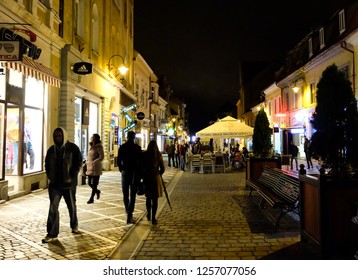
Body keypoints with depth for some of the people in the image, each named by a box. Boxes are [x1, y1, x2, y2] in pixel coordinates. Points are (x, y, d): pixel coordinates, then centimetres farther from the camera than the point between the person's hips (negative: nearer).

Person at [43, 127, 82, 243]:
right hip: (55, 184, 3)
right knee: (53, 208, -3)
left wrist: (71, 177, -14)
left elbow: (78, 163, -9)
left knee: (72, 206, 14)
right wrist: (50, 176, 3)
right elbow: (47, 165, 15)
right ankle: (52, 234, 3)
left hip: (69, 183, -2)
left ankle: (74, 226, 36)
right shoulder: (51, 149, 6)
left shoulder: (72, 148, -7)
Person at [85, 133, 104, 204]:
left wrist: (94, 162, -25)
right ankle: (97, 191, 34)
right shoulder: (91, 146, 12)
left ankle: (91, 198, 8)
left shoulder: (99, 147, -10)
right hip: (90, 167, 7)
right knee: (89, 183, 10)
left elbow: (101, 157, -17)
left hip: (96, 168, -7)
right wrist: (87, 162, 9)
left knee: (94, 184, 1)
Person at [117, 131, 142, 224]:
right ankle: (129, 215, -8)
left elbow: (118, 161, 0)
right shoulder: (137, 147, -6)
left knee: (125, 194, 15)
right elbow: (140, 160, -7)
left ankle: (128, 212, 24)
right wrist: (139, 171, 6)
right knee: (132, 195, 0)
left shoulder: (122, 147, 1)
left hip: (125, 172, 2)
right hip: (134, 172, -2)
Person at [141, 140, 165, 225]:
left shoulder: (144, 155, -3)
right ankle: (153, 218, 2)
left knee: (148, 198, 19)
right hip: (156, 178, -1)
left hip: (146, 178, 2)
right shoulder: (158, 155, -3)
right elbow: (162, 169, -1)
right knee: (155, 199, 3)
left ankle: (149, 215, 30)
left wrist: (143, 175, 11)